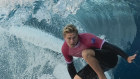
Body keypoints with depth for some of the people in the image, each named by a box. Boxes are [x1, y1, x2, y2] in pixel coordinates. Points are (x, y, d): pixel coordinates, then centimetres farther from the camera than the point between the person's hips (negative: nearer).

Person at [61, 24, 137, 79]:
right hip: (97, 63, 7)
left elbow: (108, 46, -28)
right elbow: (70, 66, 9)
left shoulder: (87, 39, -27)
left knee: (85, 53, -34)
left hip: (109, 58, -7)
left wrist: (127, 57, -32)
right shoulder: (65, 49, -9)